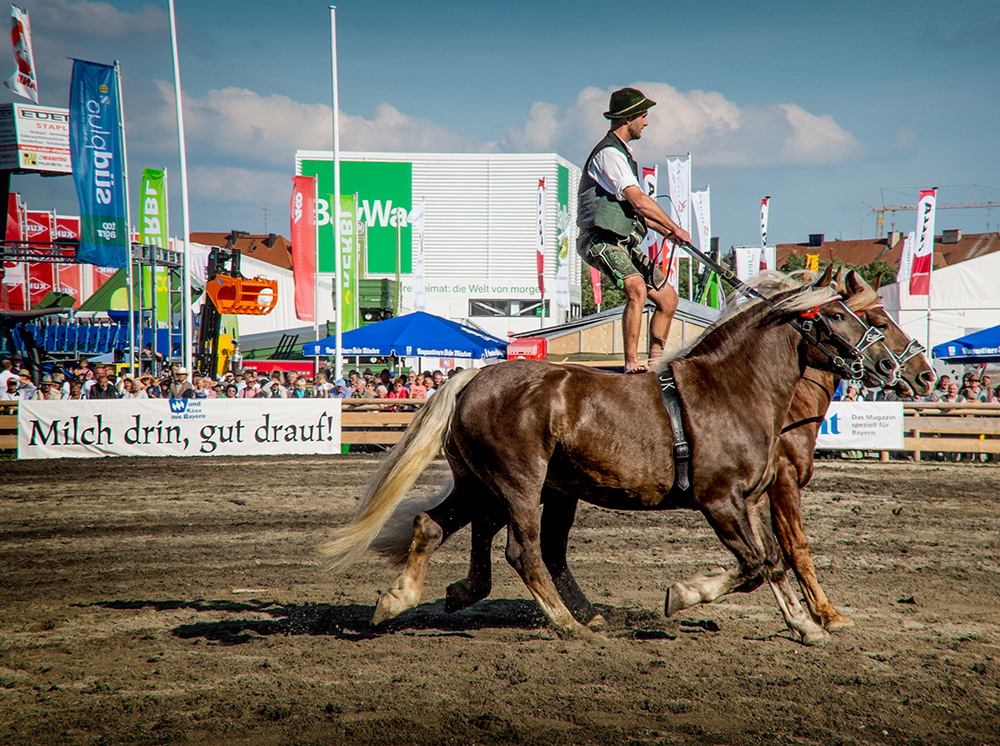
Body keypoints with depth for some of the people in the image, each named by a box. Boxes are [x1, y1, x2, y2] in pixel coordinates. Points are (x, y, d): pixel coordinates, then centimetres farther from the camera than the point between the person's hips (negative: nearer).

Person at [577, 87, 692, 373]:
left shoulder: (622, 153, 22)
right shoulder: (608, 153, -12)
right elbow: (639, 200, -19)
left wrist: (665, 231, 16)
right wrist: (674, 228, -10)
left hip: (624, 243, 10)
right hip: (601, 240, -10)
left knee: (668, 297, 9)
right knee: (637, 289, -32)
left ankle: (655, 361, 18)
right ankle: (631, 363, -31)